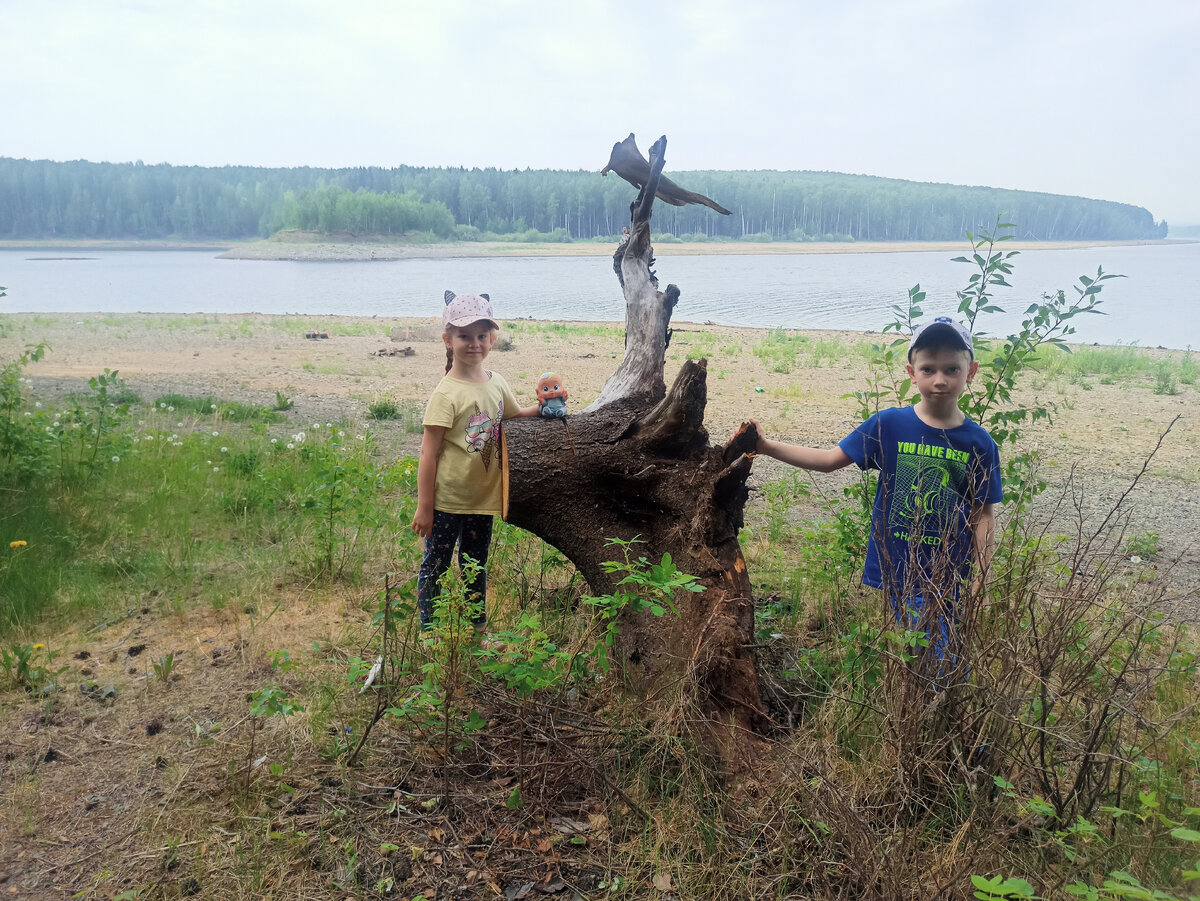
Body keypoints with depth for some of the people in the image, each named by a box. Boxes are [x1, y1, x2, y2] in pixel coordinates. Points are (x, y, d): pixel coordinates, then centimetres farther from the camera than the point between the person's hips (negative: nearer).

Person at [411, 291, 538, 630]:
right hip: (447, 501, -6)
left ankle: (478, 625, 35)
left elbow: (517, 413, 24)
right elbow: (428, 453, -16)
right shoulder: (447, 393, -17)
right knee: (435, 564, 7)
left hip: (483, 500, 6)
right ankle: (428, 629, 22)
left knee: (476, 566, 20)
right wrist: (424, 507, -15)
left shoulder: (497, 383, 2)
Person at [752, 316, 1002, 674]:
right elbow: (829, 459, 1)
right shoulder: (888, 425, -4)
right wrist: (767, 446, -5)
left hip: (943, 580, 0)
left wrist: (982, 580, 0)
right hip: (889, 574, 1)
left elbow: (983, 515, 2)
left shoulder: (979, 443, -3)